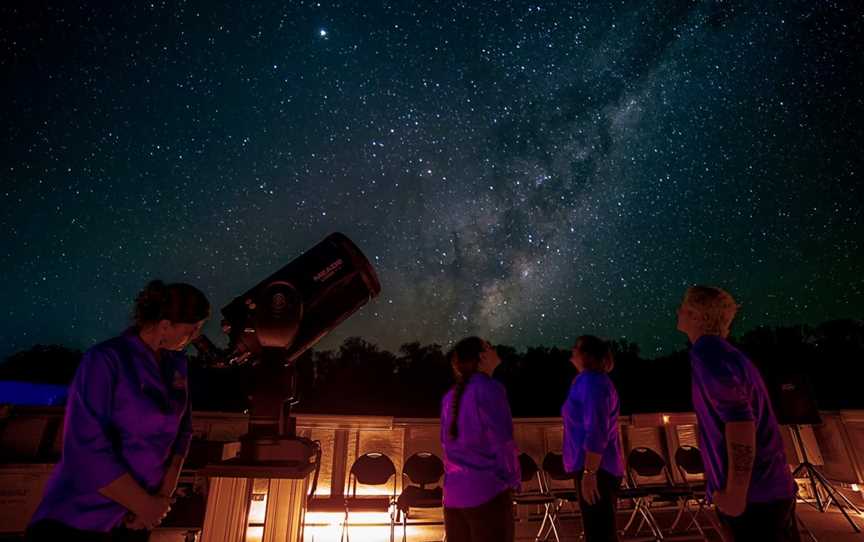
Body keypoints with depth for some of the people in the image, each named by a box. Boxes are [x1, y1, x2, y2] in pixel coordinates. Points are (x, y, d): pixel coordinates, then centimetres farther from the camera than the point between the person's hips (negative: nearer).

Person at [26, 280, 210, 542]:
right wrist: (146, 505, -16)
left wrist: (165, 494, -8)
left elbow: (182, 431, 4)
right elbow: (88, 449, -22)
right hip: (79, 519, -5)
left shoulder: (176, 364, 1)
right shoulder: (105, 359, -18)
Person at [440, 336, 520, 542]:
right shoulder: (490, 388, -13)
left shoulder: (451, 396, 9)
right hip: (487, 490, -7)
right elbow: (502, 442, -12)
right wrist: (513, 480, 2)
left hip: (454, 492, 7)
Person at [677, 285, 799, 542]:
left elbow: (739, 419, -25)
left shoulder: (705, 350, -17)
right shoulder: (728, 352, 13)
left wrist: (736, 494, -20)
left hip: (753, 495, -9)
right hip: (772, 488, 9)